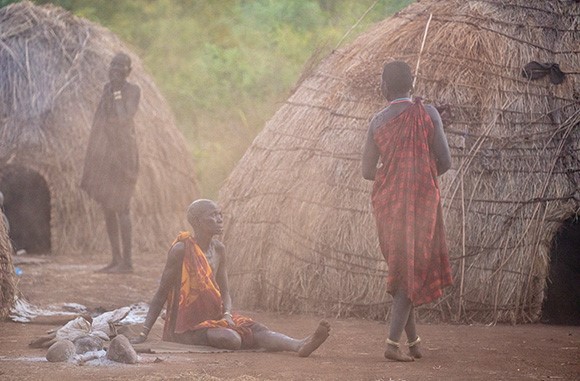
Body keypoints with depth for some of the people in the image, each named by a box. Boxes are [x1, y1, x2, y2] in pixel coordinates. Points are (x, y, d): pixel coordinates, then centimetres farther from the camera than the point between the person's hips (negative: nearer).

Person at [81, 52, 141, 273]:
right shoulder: (107, 88, 14)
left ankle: (127, 261, -8)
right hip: (104, 154, 8)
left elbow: (124, 118, -22)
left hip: (121, 153, -8)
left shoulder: (132, 91, -7)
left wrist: (117, 92, -17)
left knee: (120, 207, -9)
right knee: (107, 207, 8)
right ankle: (116, 259, 14)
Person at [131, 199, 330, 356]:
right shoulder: (181, 250, -13)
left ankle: (300, 345, -41)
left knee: (256, 330, -20)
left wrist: (227, 314, -13)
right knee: (231, 338, -34)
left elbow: (225, 291, 10)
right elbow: (161, 294, -9)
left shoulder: (219, 250, 8)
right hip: (185, 325, -6)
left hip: (213, 317, 6)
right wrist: (144, 333, -13)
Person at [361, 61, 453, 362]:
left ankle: (413, 340, 18)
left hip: (387, 201, 2)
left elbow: (367, 171, 2)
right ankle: (394, 342, -11)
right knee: (412, 271, 1)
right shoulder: (428, 114, -7)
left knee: (400, 267, 14)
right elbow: (444, 162, -7)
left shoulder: (378, 122, -3)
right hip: (422, 201, -2)